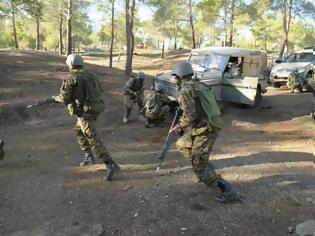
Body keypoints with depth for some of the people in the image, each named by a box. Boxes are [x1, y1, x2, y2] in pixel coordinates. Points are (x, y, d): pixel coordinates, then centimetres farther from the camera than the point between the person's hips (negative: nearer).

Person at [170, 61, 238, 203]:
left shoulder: (184, 91, -13)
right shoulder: (199, 85, 15)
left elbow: (189, 115, -23)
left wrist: (179, 126, -7)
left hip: (203, 131, -9)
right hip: (211, 127, 9)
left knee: (200, 168, -1)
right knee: (181, 145, 24)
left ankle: (228, 190, -3)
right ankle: (206, 173, 25)